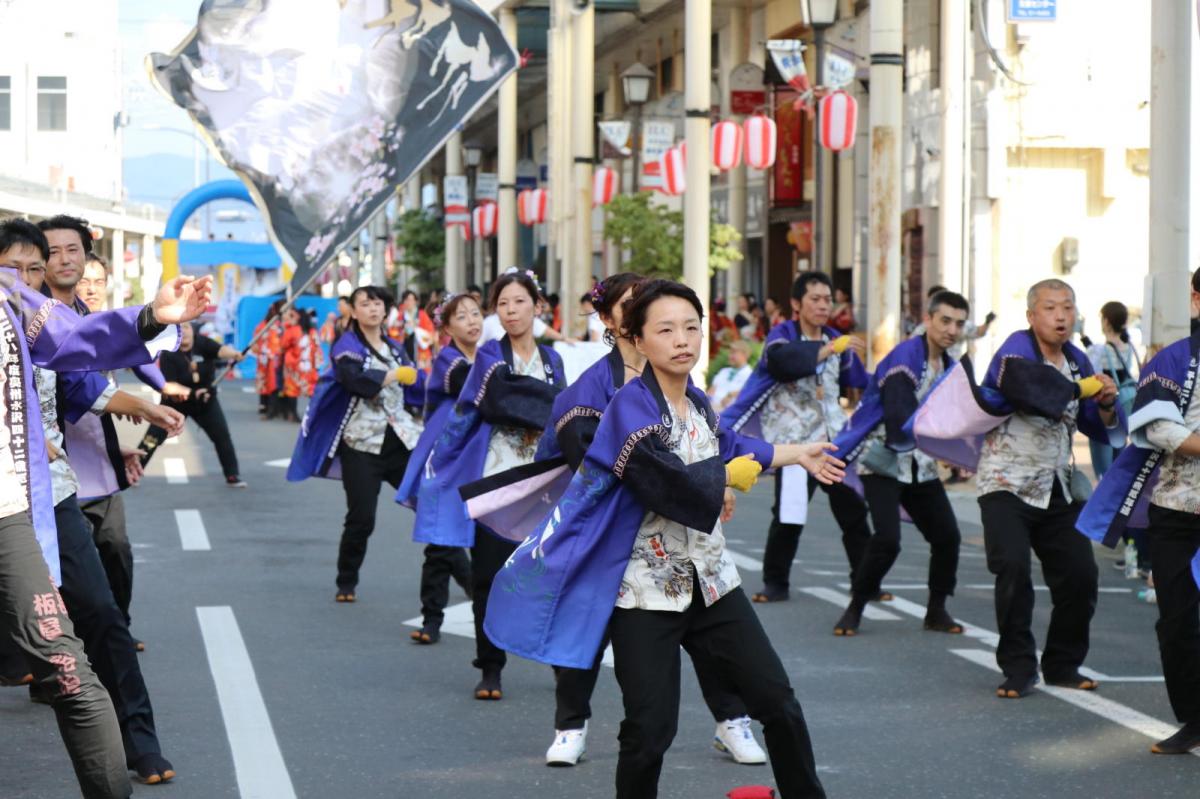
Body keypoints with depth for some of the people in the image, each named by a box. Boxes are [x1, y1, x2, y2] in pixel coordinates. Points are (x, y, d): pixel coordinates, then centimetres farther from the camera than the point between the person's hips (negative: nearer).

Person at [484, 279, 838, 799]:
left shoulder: (698, 404, 9)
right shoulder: (631, 408, -16)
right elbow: (673, 484, -27)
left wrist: (796, 454, 32)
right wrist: (730, 475, -14)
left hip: (710, 580, 7)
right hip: (647, 589, -7)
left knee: (778, 702, 5)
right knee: (650, 731, -9)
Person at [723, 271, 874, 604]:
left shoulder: (837, 341, 14)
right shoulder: (782, 336, -4)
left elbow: (857, 384, 17)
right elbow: (782, 360, -26)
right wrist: (829, 349, -33)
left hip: (835, 440, 5)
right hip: (794, 441, -5)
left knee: (854, 511, 4)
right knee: (788, 517, -7)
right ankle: (776, 582, 7)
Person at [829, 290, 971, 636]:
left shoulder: (950, 366, 9)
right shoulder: (905, 358, -18)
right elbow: (901, 420, -27)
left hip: (918, 464, 7)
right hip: (883, 461, -7)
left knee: (947, 536, 0)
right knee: (887, 539, -18)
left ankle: (936, 611, 16)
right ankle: (854, 609, -1)